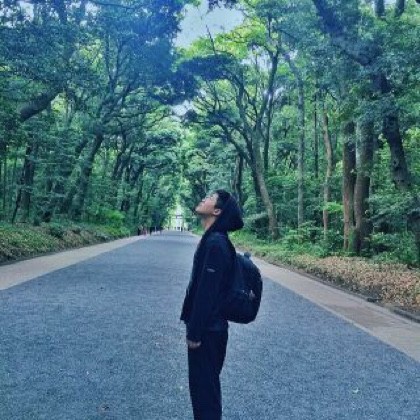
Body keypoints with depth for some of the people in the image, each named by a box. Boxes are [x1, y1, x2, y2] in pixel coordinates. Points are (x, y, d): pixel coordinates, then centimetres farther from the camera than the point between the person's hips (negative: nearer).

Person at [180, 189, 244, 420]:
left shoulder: (215, 243, -22)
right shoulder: (212, 240, 8)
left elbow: (207, 293, -23)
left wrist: (195, 333, -19)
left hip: (207, 330, -9)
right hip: (206, 327, 9)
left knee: (204, 386, 4)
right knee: (204, 384, 21)